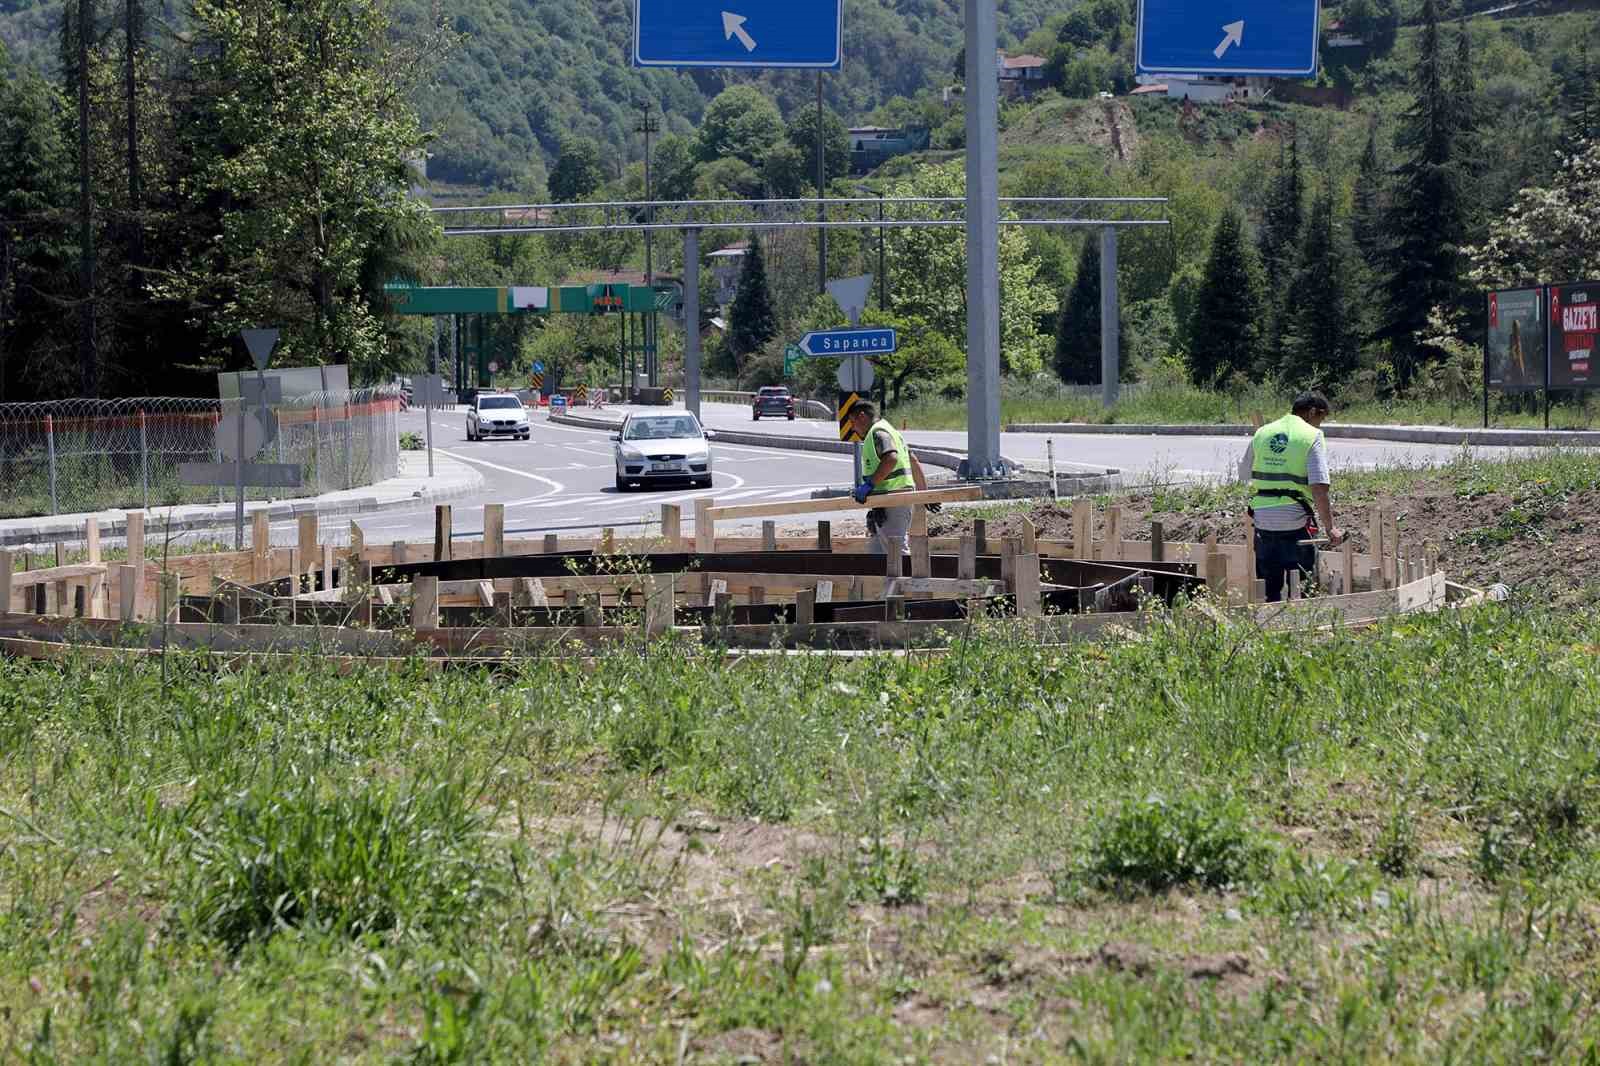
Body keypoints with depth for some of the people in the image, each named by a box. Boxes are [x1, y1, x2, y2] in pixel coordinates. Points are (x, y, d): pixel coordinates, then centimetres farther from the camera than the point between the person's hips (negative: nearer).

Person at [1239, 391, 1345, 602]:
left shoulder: (1262, 433, 10)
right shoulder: (1312, 437, -7)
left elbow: (1244, 474, 17)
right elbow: (1319, 487, -15)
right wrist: (1330, 528, -13)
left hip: (1263, 519, 5)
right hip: (1296, 520, -5)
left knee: (1268, 589, 13)